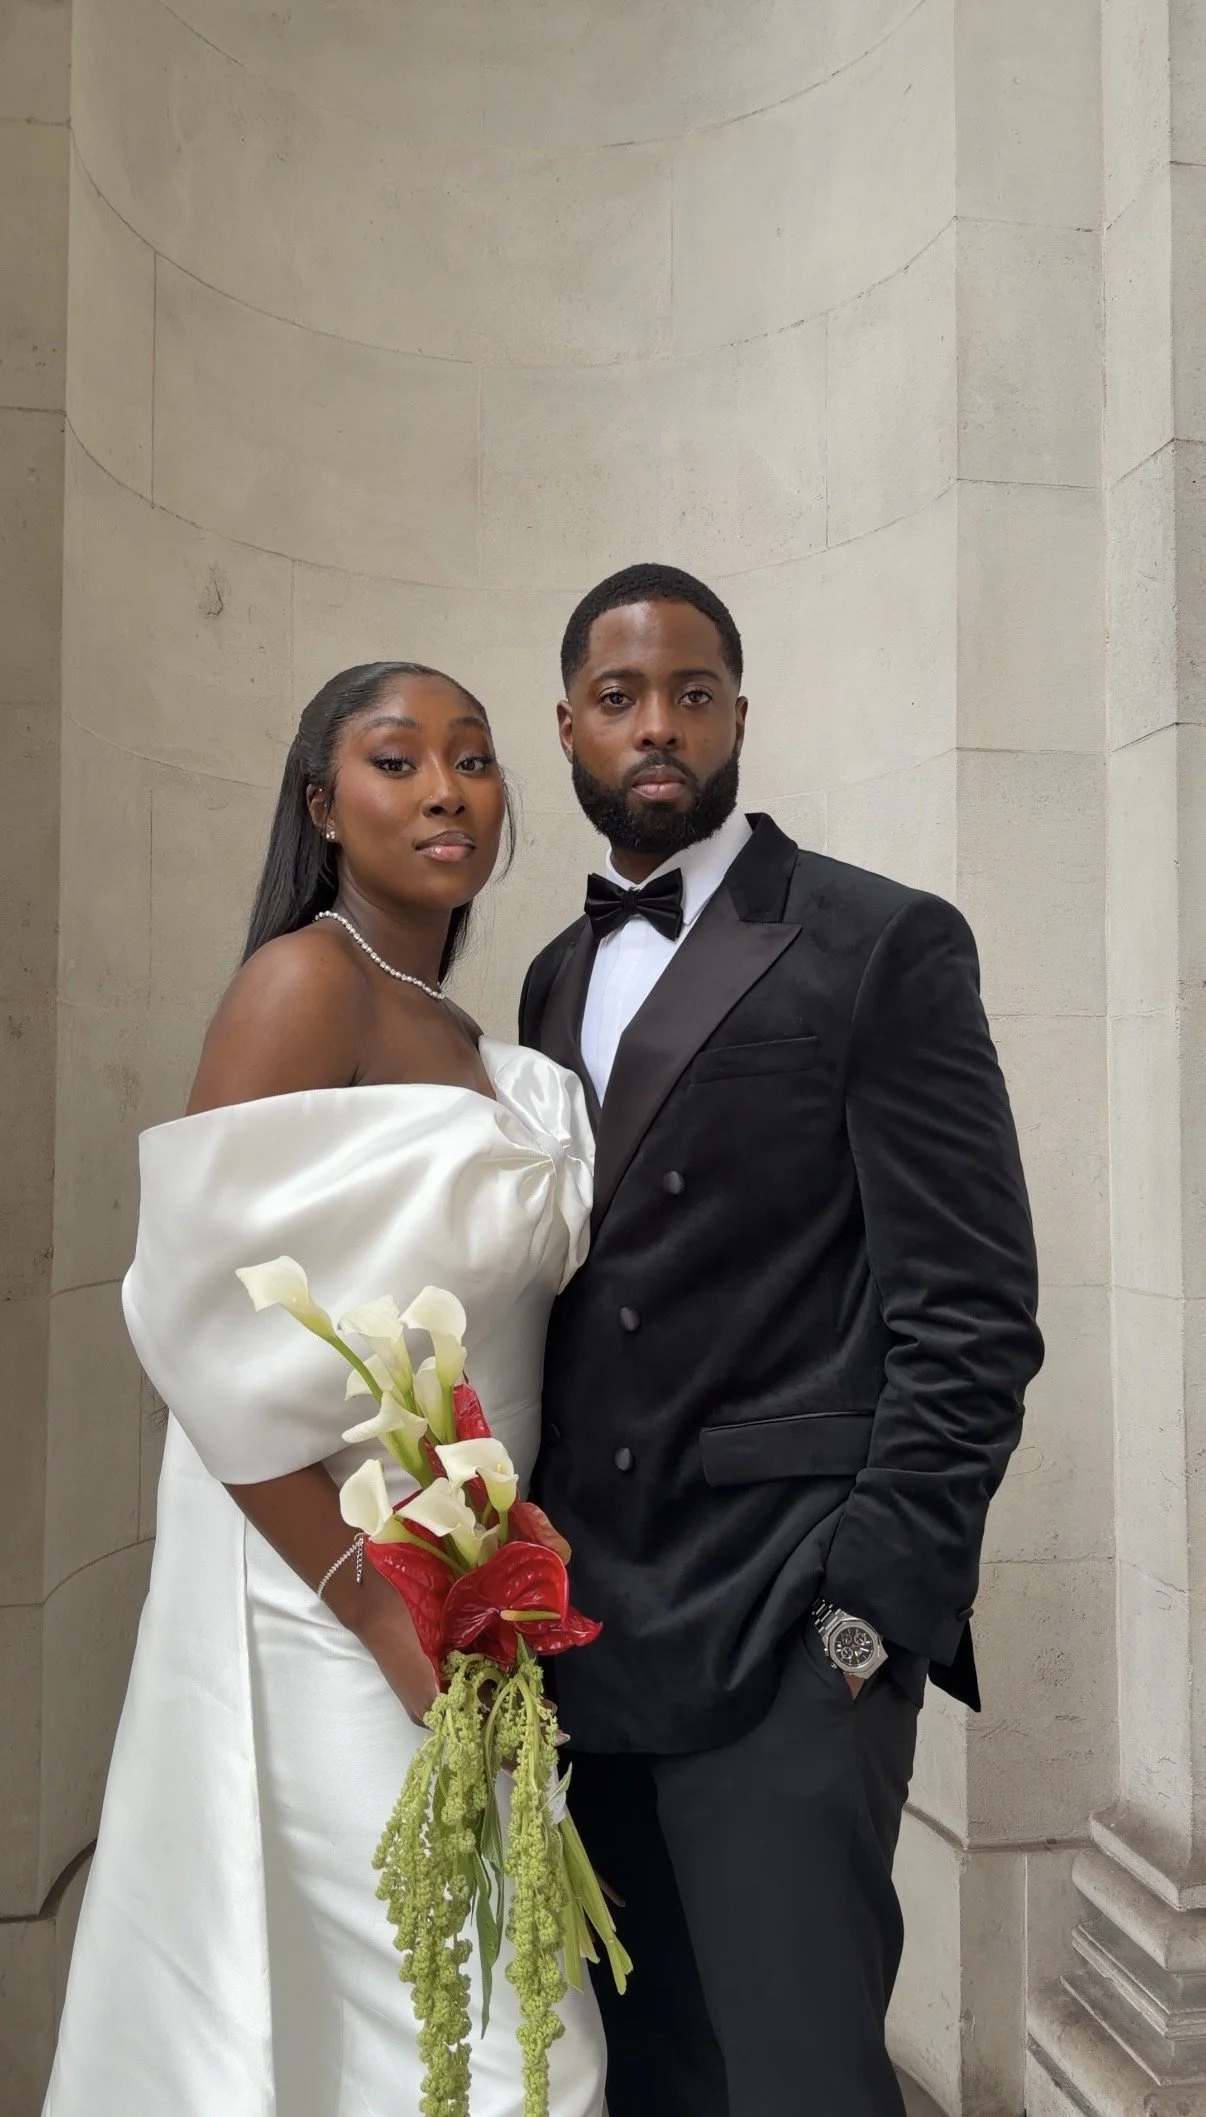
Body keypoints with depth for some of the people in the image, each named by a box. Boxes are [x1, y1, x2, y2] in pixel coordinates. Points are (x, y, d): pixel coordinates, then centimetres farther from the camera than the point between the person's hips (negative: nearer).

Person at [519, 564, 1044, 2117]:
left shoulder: (882, 945, -4)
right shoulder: (556, 977, 14)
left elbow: (969, 1311, -9)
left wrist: (878, 1607, -14)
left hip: (785, 1639, -5)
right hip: (581, 1628, 6)